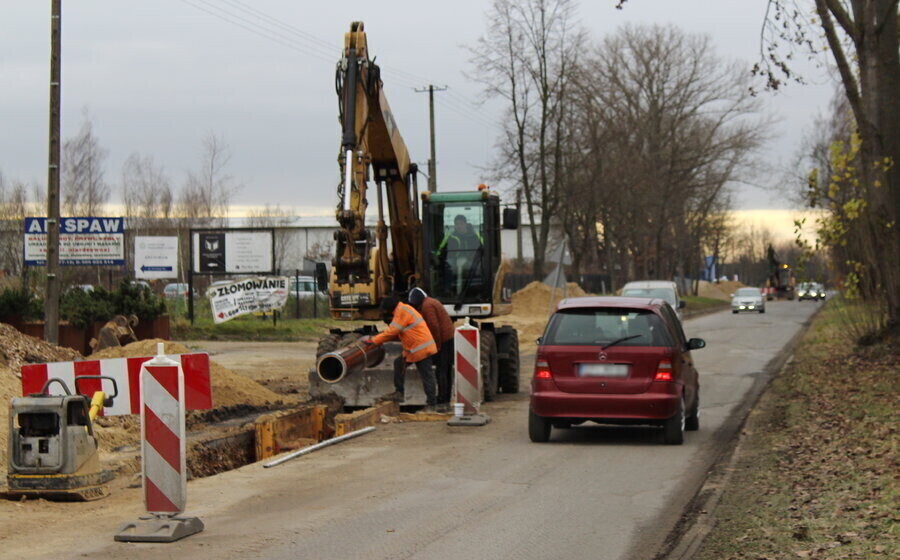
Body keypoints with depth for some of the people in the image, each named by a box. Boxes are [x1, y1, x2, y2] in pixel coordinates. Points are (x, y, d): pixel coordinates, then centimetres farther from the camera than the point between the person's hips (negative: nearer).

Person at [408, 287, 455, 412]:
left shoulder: (426, 306, -11)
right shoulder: (432, 302, 20)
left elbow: (434, 326, -19)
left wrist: (437, 345, -14)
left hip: (443, 341, -10)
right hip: (450, 339, 10)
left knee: (441, 372, -9)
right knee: (447, 372, 12)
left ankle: (441, 404, -12)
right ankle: (447, 402, 16)